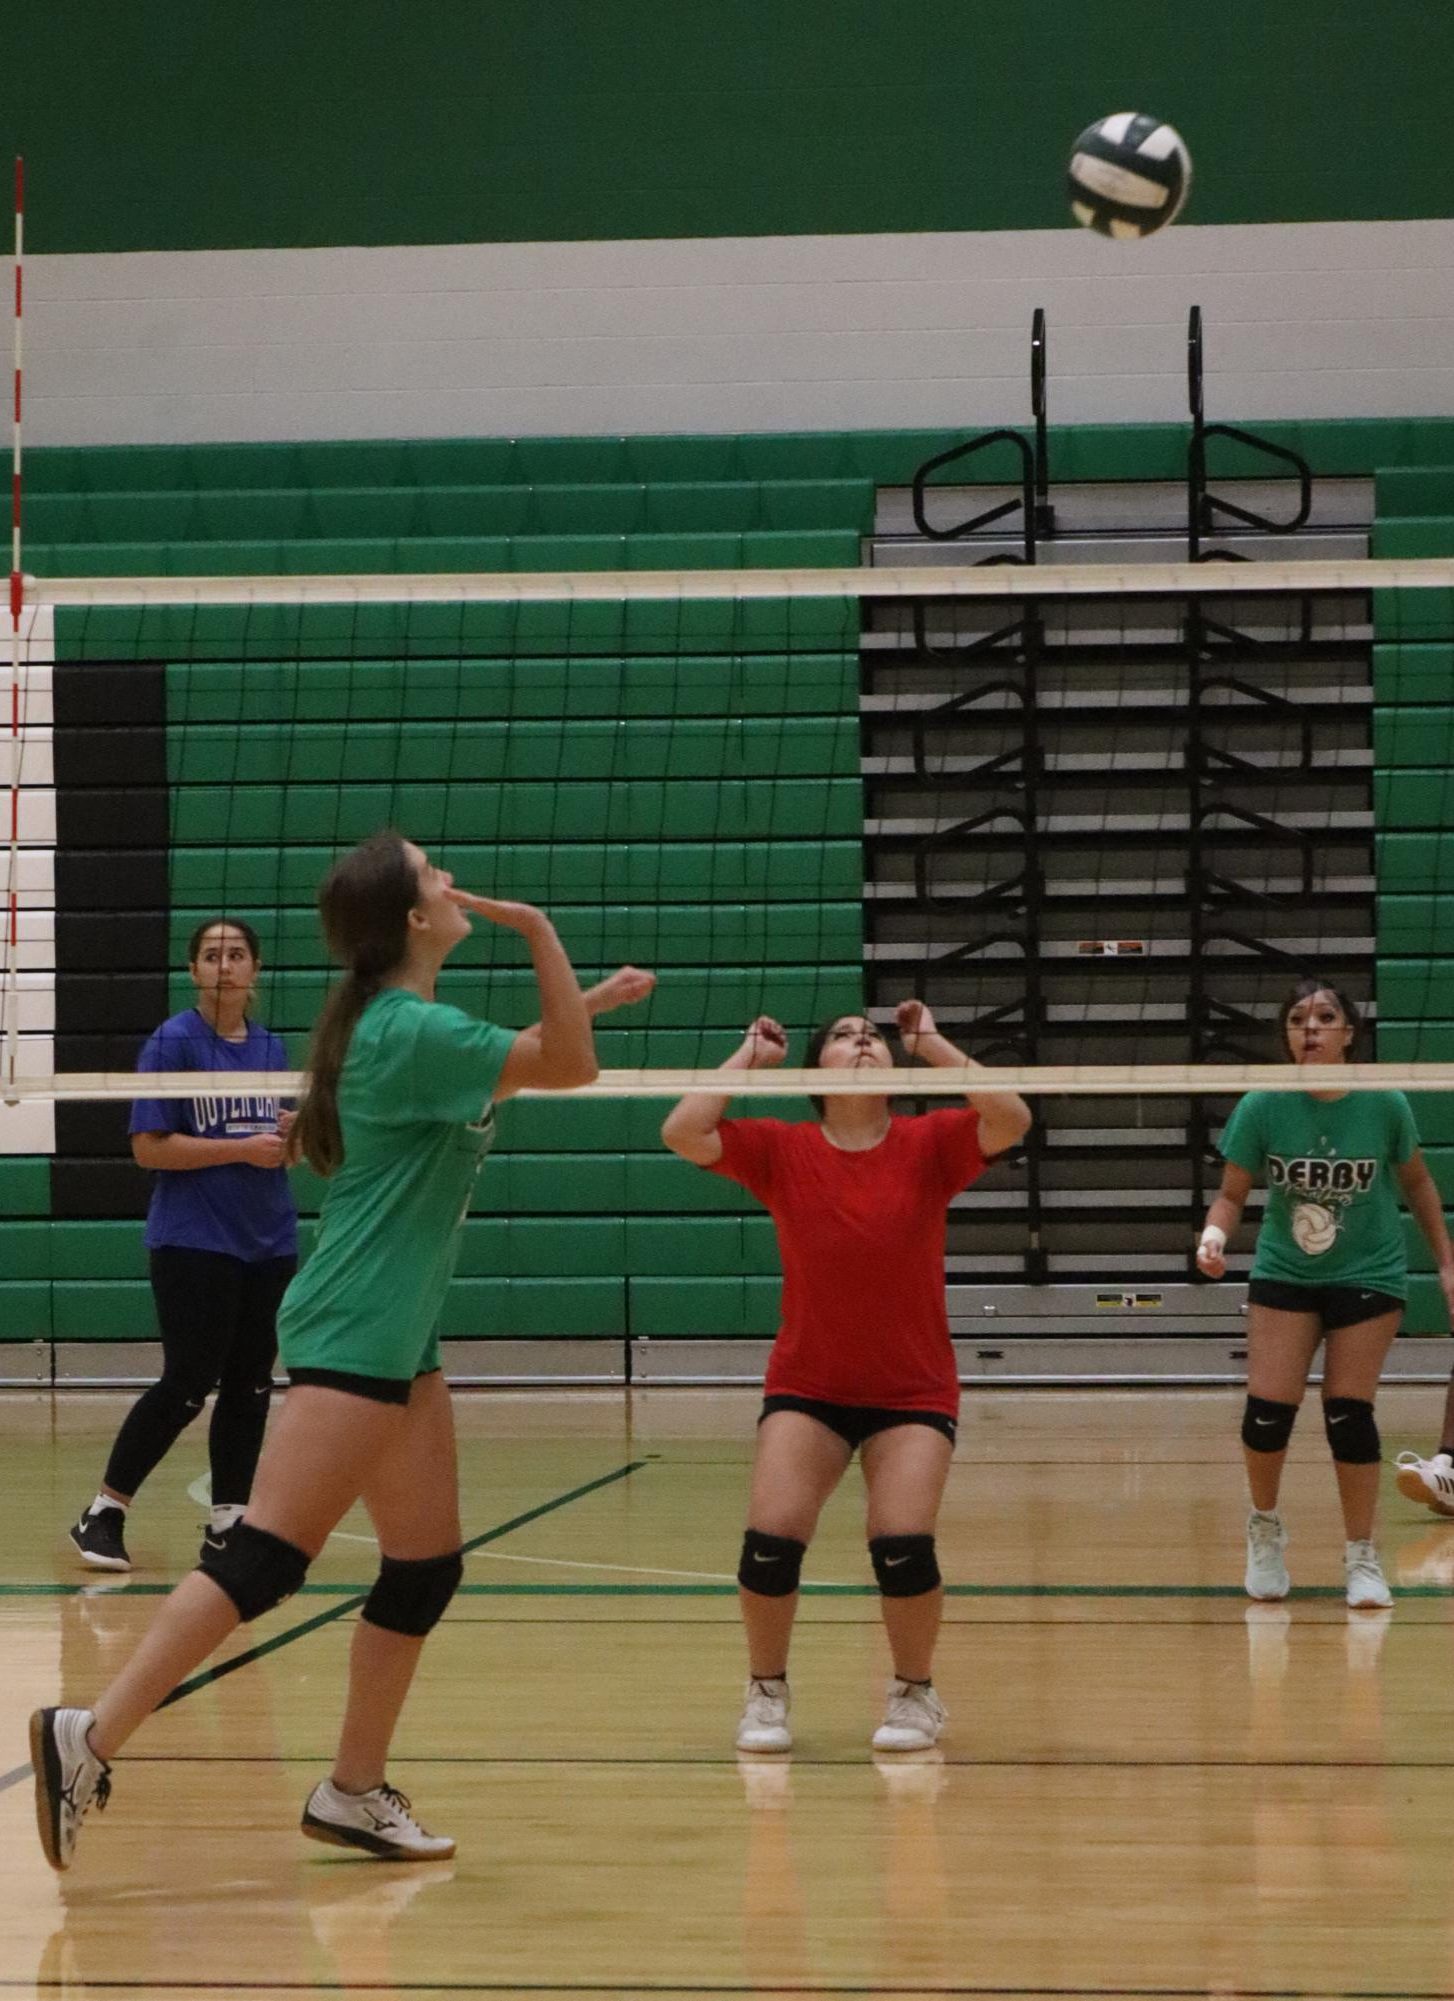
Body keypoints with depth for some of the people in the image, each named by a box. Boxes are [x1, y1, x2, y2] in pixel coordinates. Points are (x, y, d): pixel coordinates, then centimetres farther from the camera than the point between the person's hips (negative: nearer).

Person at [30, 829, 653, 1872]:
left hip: (399, 1337, 10)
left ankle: (355, 1792, 15)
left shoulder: (408, 1024, 13)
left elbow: (523, 1054, 32)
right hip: (351, 1335, -10)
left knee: (426, 1568, 10)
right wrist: (538, 929, -15)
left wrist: (592, 997, 26)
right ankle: (90, 1738, -18)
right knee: (266, 1559, -15)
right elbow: (568, 1069, -14)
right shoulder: (412, 1030, -15)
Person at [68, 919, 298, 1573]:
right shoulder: (173, 1043, -7)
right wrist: (243, 1150, -17)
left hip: (269, 1243, 6)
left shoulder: (270, 1047, 11)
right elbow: (149, 1149, -12)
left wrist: (295, 1134, -3)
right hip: (194, 1243, -6)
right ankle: (102, 1514, 2)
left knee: (250, 1386, 5)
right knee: (187, 1384, -8)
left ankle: (228, 1520, 12)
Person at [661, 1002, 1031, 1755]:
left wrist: (933, 1045, -15)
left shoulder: (927, 1147, -5)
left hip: (912, 1394, -1)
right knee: (770, 1539, -16)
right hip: (807, 1388, 1)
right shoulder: (780, 1152, -4)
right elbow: (682, 1132, -16)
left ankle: (914, 1694, 9)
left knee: (903, 1546, -18)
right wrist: (751, 1054, -7)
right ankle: (766, 1693, 9)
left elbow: (1012, 1119, -21)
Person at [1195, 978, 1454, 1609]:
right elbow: (1232, 1194, -7)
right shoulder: (1262, 1107, -15)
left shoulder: (1383, 1104, -14)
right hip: (1283, 1274, 1)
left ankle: (1362, 1557, 10)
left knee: (1348, 1415, -7)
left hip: (1369, 1275, -1)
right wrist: (1214, 1234, -29)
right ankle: (1265, 1528, 19)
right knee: (1267, 1410, -9)